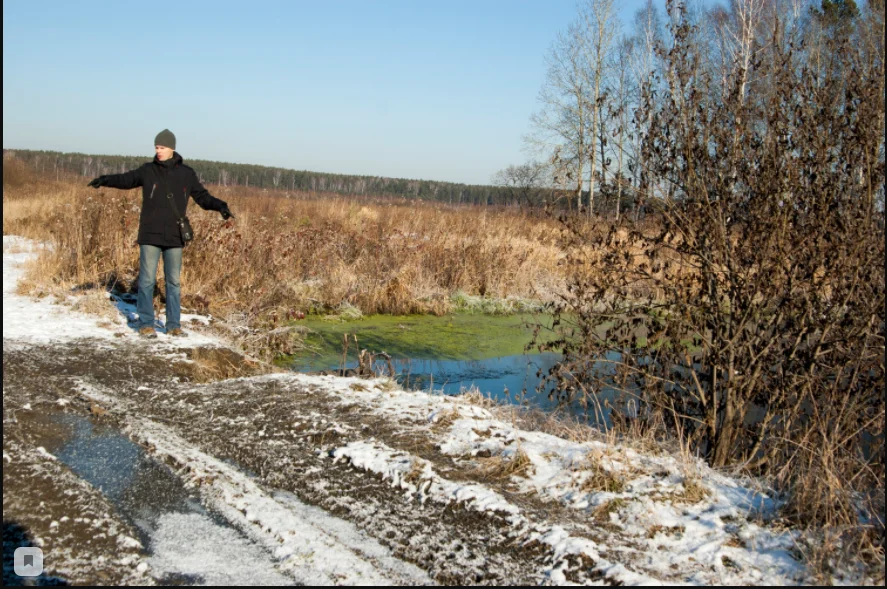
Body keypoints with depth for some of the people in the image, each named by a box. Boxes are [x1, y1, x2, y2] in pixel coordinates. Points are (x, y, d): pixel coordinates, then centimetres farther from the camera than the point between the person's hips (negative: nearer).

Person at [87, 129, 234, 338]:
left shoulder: (186, 174, 3)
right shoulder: (148, 171, 1)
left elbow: (202, 196, 7)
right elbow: (126, 179, 5)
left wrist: (220, 206, -8)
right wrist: (105, 180, -13)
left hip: (174, 237, 1)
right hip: (150, 236, -1)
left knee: (174, 281, 7)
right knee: (147, 280, 0)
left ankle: (174, 325, 15)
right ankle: (145, 324, 9)